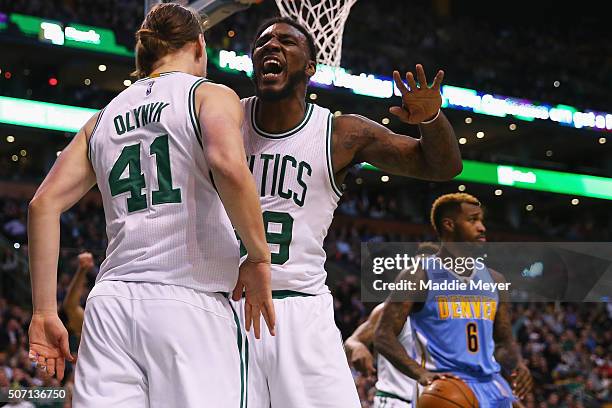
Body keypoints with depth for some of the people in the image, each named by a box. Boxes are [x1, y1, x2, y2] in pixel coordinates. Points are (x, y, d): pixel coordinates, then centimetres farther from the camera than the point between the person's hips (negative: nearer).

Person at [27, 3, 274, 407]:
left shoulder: (104, 117, 20)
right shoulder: (211, 95, 6)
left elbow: (44, 204, 13)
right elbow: (228, 165, -16)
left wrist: (45, 312, 13)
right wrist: (259, 257, -6)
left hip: (110, 302, 5)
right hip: (190, 302, -5)